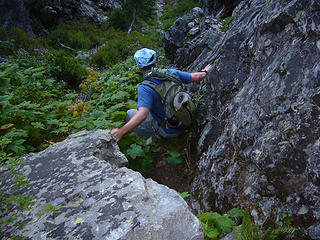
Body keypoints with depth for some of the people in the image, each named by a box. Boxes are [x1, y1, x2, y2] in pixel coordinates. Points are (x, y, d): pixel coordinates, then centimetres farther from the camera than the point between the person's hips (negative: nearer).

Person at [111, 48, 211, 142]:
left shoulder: (145, 88, -27)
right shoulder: (171, 73, -10)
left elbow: (142, 114, -41)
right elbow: (196, 77, 2)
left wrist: (120, 132, -44)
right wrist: (205, 71, 24)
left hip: (168, 131, -6)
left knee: (130, 114, 6)